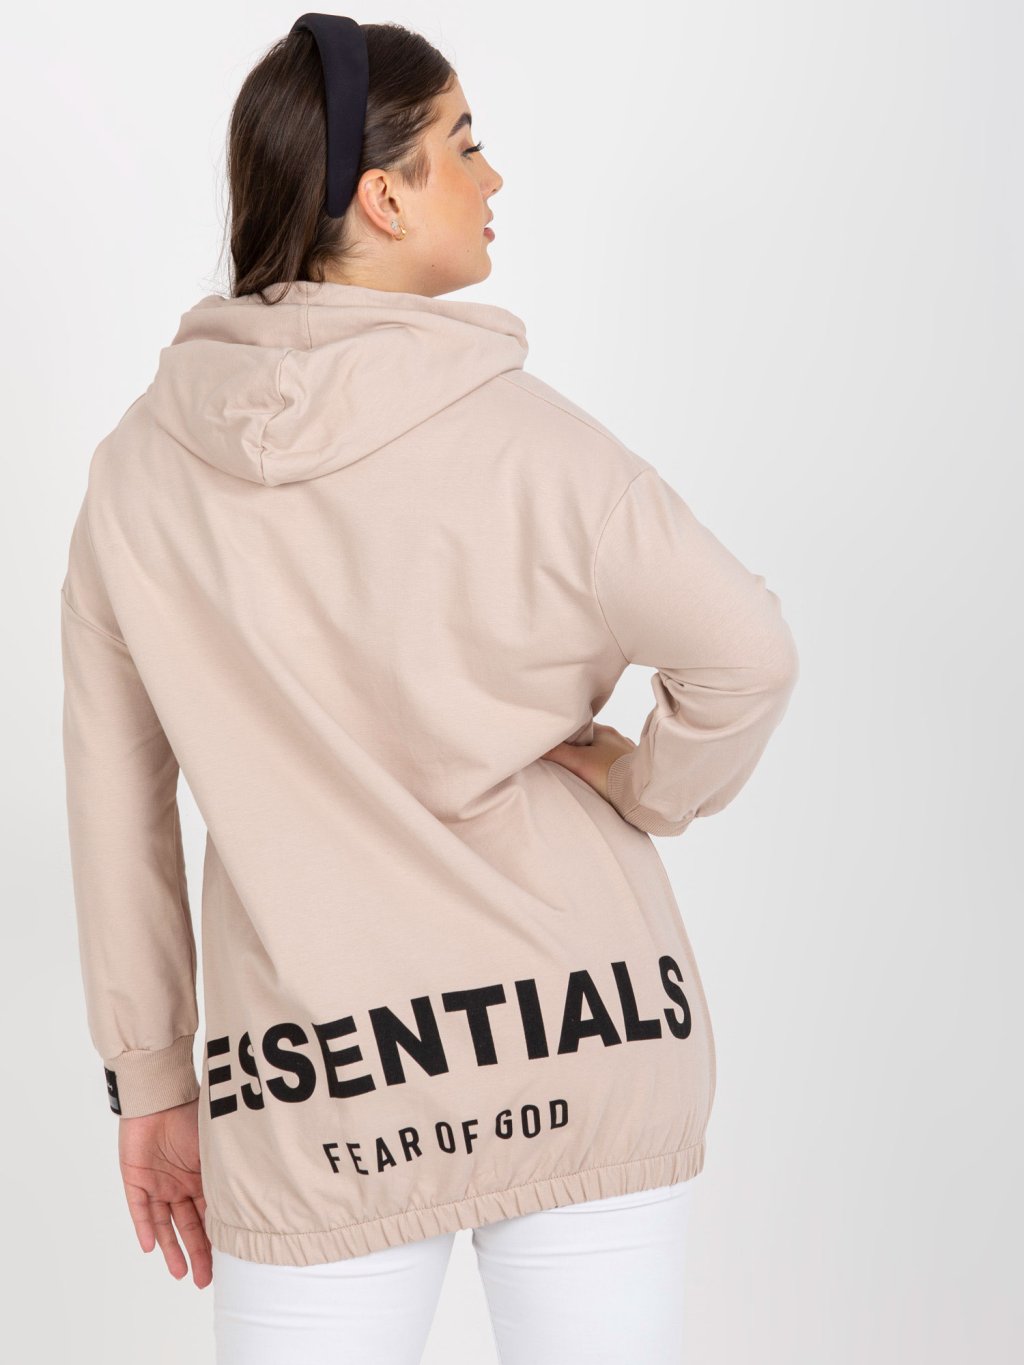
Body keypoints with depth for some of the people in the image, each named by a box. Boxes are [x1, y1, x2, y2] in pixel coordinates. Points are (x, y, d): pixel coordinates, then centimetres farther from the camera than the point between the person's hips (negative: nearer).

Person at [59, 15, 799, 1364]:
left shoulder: (140, 470, -1)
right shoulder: (521, 437, -12)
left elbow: (114, 809, 4)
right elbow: (746, 655, -10)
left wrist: (150, 1080, 12)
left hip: (317, 1100, 2)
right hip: (586, 1042, -2)